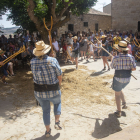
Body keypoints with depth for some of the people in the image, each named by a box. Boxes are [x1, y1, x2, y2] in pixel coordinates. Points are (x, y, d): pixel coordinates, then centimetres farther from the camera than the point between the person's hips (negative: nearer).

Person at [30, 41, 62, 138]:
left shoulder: (32, 62, -9)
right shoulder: (52, 60, -17)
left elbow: (35, 74, 4)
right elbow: (60, 76, -10)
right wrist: (59, 84, 11)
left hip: (39, 91, 2)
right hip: (53, 91, -2)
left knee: (45, 110, 23)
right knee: (57, 103, 31)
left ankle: (48, 130, 35)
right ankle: (57, 122, 23)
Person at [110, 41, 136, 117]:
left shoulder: (116, 58, -17)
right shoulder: (131, 57, -6)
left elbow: (112, 66, 0)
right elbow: (134, 68, -6)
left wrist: (113, 60, 17)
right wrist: (127, 70, 10)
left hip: (118, 78, -5)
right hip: (127, 79, 5)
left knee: (117, 94, 12)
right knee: (119, 90, 32)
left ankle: (119, 112, 18)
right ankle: (124, 103, 26)